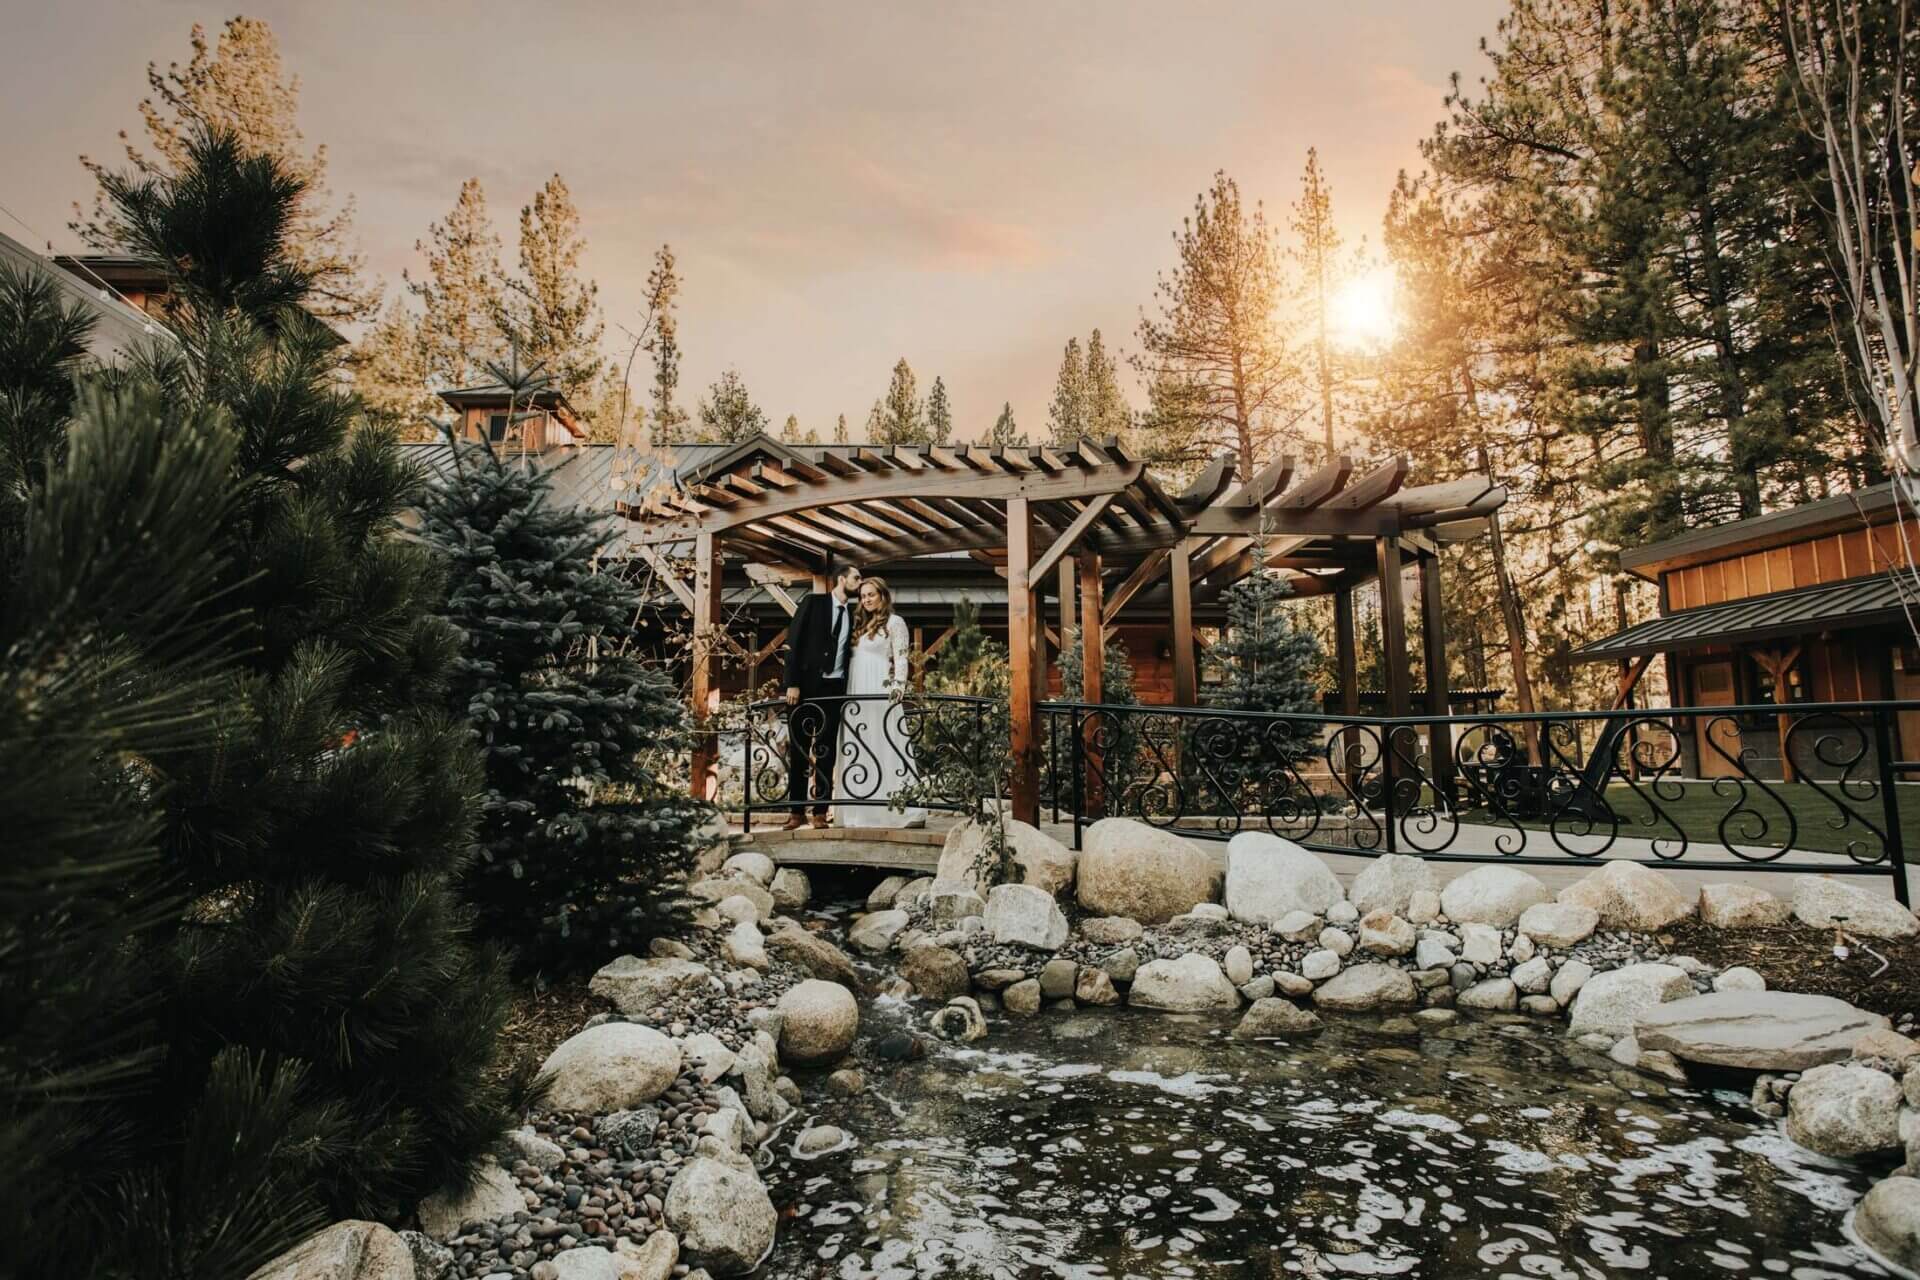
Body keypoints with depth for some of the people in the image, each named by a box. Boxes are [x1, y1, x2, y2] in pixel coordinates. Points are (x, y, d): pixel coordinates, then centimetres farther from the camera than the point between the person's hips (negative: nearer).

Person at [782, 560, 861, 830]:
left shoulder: (852, 613, 12)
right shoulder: (813, 601, -1)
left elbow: (849, 652, 13)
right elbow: (793, 642, -6)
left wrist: (849, 691, 3)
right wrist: (792, 683, -13)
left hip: (834, 688, 4)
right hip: (806, 685, -3)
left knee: (827, 752, 3)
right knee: (798, 750, 1)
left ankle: (820, 812, 8)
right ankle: (797, 811, 9)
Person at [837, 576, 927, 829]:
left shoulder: (894, 622, 2)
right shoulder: (860, 624, 20)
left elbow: (900, 658, -7)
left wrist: (899, 685, -21)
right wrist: (845, 691, 14)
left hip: (880, 694, -7)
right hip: (856, 695, 7)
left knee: (885, 749, -9)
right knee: (858, 752, 5)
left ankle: (907, 811, -5)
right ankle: (862, 814, 9)